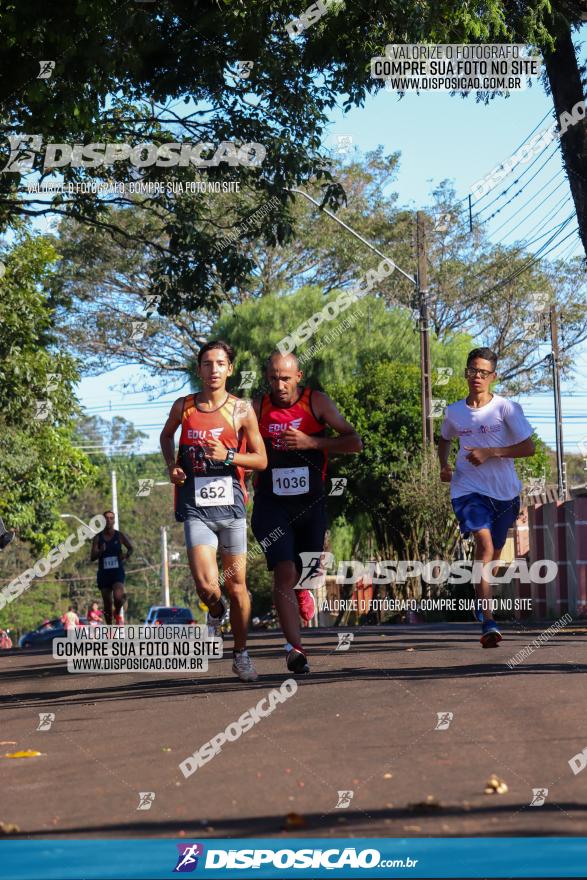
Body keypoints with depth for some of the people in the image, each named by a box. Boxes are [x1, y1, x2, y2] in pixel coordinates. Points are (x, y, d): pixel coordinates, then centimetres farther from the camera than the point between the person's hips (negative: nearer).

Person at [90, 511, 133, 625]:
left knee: (118, 597, -24)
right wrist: (100, 551, -23)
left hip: (118, 572, -2)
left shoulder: (120, 536, 0)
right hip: (103, 573, 2)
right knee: (107, 604, 5)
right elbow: (92, 557, -2)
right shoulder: (98, 538, 1)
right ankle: (109, 626, 21)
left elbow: (130, 548, 15)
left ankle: (118, 613, 7)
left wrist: (126, 558, -5)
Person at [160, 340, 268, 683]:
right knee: (207, 586, -14)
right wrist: (172, 466, 8)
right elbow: (166, 436, 25)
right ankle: (216, 613, 22)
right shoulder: (183, 407, 4)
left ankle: (242, 654, 20)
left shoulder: (242, 410, -1)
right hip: (196, 507, 0)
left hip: (230, 504, 0)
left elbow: (261, 460, 1)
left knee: (237, 584, 5)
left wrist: (228, 456, -15)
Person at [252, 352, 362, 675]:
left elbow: (354, 442, -10)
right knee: (284, 571, -14)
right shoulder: (257, 408, -5)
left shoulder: (317, 402, -7)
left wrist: (311, 443, -21)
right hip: (272, 503, -2)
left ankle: (301, 587, 52)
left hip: (310, 500, 2)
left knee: (313, 570, 13)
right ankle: (294, 648, -14)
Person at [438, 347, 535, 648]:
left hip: (504, 491, 1)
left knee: (493, 554, 15)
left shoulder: (507, 408, -6)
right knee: (485, 543, -23)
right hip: (468, 489, -1)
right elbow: (445, 439, 25)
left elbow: (528, 447, -9)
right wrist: (444, 466, 5)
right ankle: (488, 623, -29)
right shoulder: (454, 412, 3)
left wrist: (490, 453, -18)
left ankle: (481, 599, 48)